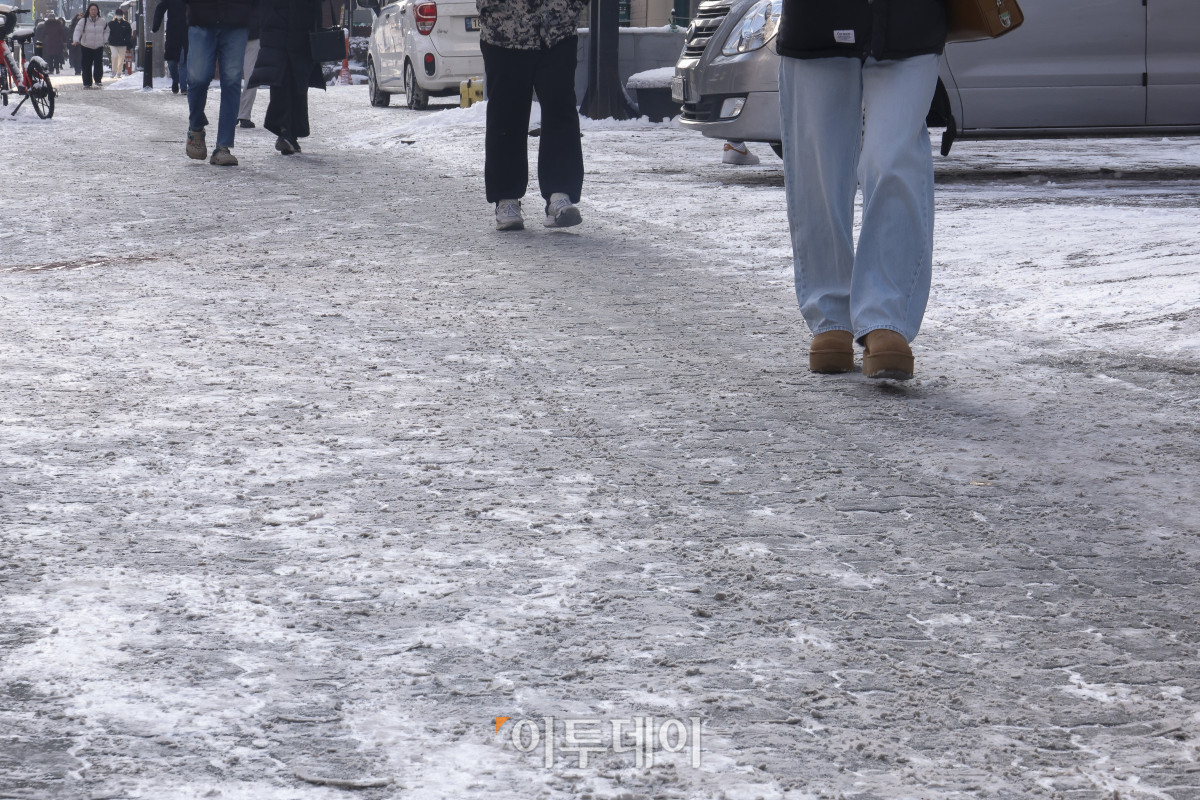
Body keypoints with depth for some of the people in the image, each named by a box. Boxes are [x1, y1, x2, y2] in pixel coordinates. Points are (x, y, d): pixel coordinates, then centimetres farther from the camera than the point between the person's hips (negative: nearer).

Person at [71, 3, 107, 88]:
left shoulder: (102, 21, 6)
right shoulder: (84, 21, -1)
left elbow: (106, 31, 22)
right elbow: (78, 30, -13)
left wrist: (104, 40, 8)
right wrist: (76, 40, -30)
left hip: (99, 47, 1)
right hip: (86, 47, -1)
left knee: (98, 65, -12)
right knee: (86, 66, 0)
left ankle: (98, 80, 1)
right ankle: (87, 83, 9)